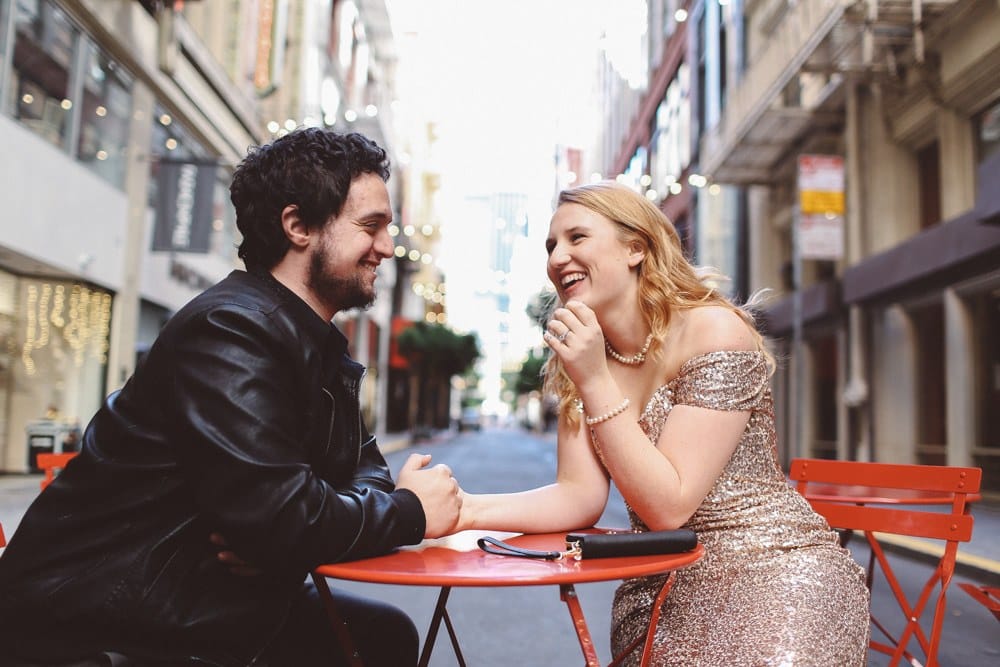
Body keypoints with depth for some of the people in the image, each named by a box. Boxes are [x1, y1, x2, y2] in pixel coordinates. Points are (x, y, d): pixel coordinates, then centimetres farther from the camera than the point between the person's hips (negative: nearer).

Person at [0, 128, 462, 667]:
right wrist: (410, 512, -15)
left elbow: (362, 463, 7)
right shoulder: (232, 329, -23)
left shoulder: (318, 346, 8)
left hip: (199, 600, 9)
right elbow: (281, 518, -32)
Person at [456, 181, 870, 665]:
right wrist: (465, 509, -22)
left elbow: (668, 506, -19)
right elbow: (580, 496, -8)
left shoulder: (713, 329, -16)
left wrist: (595, 382, -25)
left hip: (773, 574, -4)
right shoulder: (579, 357, 1)